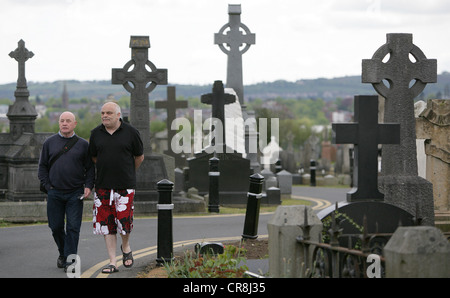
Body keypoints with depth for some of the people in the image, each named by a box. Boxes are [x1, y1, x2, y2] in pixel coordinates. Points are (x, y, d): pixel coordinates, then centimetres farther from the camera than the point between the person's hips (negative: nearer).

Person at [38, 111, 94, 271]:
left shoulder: (83, 144, 6)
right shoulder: (49, 143, 8)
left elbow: (90, 168, 8)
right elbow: (42, 167, 11)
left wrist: (88, 186, -6)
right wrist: (47, 186, 1)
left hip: (75, 193, -2)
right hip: (54, 193, 2)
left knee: (73, 228, -6)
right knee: (56, 227, 6)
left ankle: (70, 259, -3)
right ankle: (62, 253, 28)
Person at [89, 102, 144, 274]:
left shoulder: (130, 132, -3)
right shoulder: (96, 133, 4)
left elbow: (139, 157, 8)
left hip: (125, 186, -2)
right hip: (103, 186, 3)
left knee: (124, 220, -6)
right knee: (106, 223, 1)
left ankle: (126, 247, 27)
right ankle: (112, 262, 7)